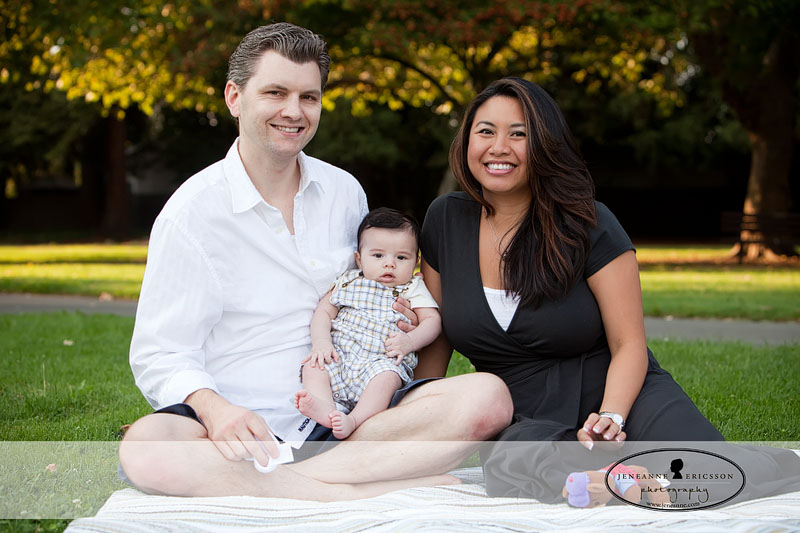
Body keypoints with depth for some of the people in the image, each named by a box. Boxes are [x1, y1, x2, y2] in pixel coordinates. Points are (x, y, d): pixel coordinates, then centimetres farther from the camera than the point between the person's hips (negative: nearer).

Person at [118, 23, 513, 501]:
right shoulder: (192, 211, -2)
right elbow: (161, 356, -5)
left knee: (487, 397, -22)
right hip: (246, 422, -3)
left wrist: (398, 322, 2)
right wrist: (212, 407, -27)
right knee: (144, 449, -36)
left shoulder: (345, 192, 12)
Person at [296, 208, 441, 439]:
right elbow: (324, 311, 14)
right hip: (340, 357, 3)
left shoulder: (412, 288, 12)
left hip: (382, 362, -3)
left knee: (386, 376, -35)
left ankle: (354, 420, -48)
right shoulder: (349, 282, 17)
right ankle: (325, 407, -42)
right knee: (313, 364, -21)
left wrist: (410, 341, -16)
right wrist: (321, 341, -6)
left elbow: (432, 320, 4)